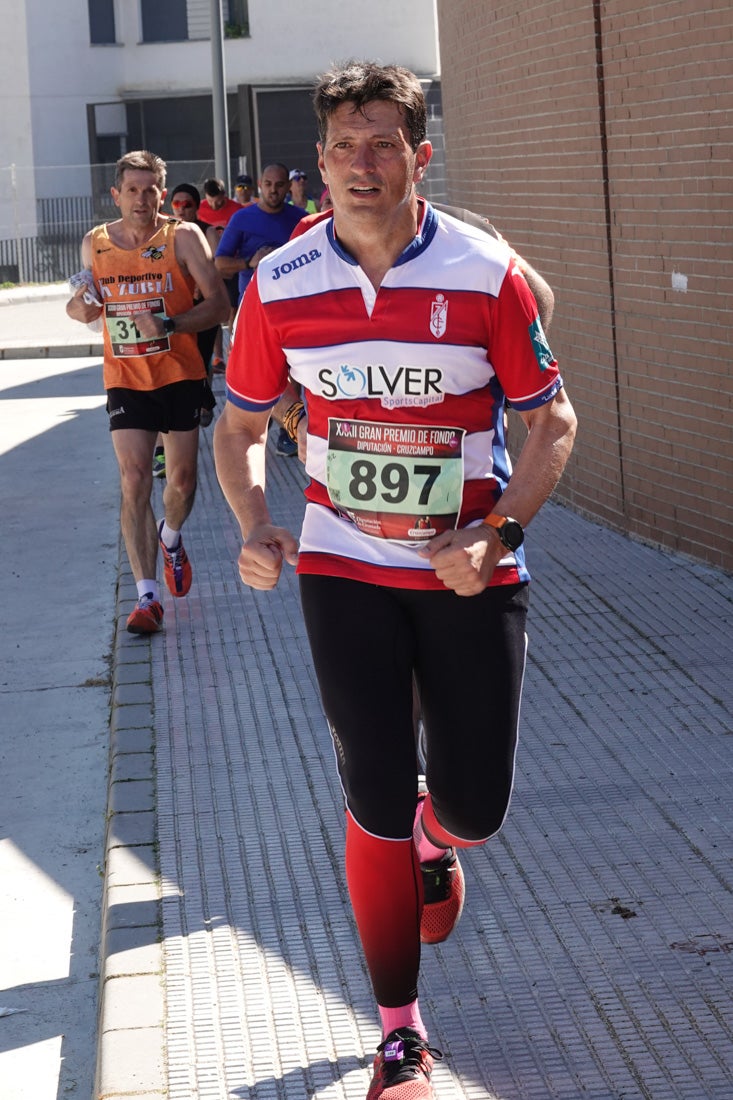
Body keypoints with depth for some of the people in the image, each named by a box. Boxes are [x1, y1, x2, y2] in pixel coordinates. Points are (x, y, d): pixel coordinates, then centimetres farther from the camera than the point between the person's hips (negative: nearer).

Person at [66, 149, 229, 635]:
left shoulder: (184, 237, -8)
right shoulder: (96, 243, 2)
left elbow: (218, 303, -12)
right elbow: (85, 309, 15)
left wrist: (169, 325, -27)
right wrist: (82, 304, -9)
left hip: (181, 375, -1)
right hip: (126, 380, 1)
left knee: (182, 478, 9)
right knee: (134, 480, -10)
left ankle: (171, 539, 44)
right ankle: (147, 595, -9)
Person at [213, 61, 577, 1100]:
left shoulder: (488, 273, -10)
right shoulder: (279, 285, -4)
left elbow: (552, 418, -3)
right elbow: (241, 423, 8)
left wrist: (498, 531, -17)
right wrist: (255, 525, -10)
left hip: (472, 574, 0)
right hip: (344, 569, 1)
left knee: (474, 806, 3)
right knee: (376, 807, 1)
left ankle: (436, 842, 43)